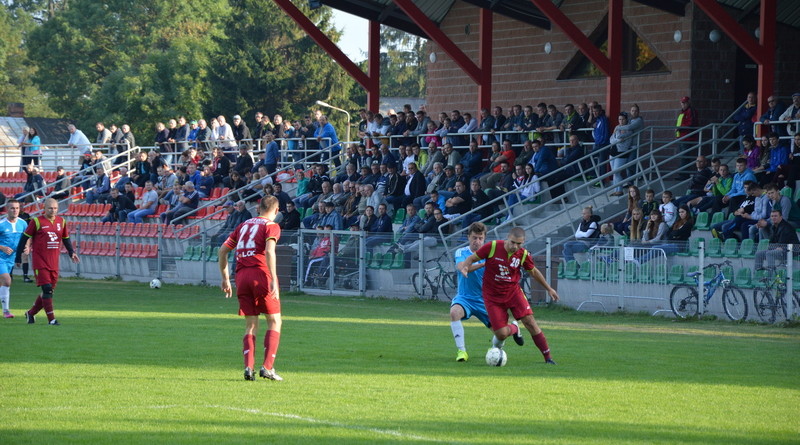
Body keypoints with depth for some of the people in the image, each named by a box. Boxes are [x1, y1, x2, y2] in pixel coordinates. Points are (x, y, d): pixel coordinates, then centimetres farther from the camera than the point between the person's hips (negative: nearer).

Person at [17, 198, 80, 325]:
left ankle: (31, 313, 25)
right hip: (40, 261, -6)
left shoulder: (61, 221, 11)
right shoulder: (36, 221, -4)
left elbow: (66, 238, 23)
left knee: (50, 290, 7)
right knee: (47, 289, -13)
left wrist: (72, 252, 10)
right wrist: (18, 256, 0)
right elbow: (25, 238, 0)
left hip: (54, 262, 6)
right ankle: (51, 319, -9)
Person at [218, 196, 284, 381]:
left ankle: (248, 367, -6)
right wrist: (273, 280, -19)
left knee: (251, 325, 10)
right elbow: (269, 251, -15)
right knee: (274, 321, 6)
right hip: (261, 274, -5)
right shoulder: (271, 226, 3)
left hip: (241, 276, 5)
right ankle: (267, 367, -5)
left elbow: (223, 250, 18)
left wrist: (225, 279, 23)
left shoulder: (244, 225, 20)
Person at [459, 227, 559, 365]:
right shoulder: (492, 247, -15)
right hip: (492, 295, -2)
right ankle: (514, 329, 30)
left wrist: (548, 288, 21)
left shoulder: (523, 255, -7)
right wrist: (464, 267, -26)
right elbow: (472, 258, -3)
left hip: (513, 291, 2)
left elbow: (533, 272, 13)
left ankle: (548, 357, -3)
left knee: (530, 322, -14)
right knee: (501, 334, -9)